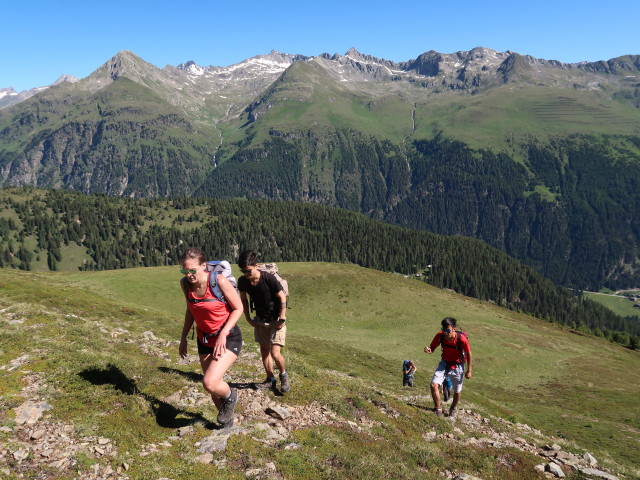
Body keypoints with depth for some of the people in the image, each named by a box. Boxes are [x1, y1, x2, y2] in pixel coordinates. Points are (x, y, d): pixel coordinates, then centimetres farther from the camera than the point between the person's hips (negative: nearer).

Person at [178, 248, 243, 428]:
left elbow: (238, 308, -13)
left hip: (229, 338, -6)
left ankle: (230, 396, 12)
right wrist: (183, 337, 10)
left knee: (210, 383, -22)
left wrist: (223, 334, -22)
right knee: (212, 386, 12)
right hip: (204, 340, 6)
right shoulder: (185, 283, -6)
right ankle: (226, 420, 40)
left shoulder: (220, 281, -23)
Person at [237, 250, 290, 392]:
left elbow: (282, 297, -16)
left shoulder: (269, 278, -26)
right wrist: (248, 319, 4)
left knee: (275, 353, -10)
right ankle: (270, 379, 30)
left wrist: (282, 319, -16)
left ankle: (283, 374, 19)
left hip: (276, 320, -5)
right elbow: (244, 299, 6)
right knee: (264, 350, 13)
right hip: (260, 320, 5)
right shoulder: (243, 281, -12)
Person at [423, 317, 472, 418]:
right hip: (444, 363, 2)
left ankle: (453, 409, 45)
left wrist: (469, 371, -6)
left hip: (457, 366, -2)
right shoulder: (440, 335, -23)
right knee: (433, 385, -15)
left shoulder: (462, 339, -30)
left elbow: (468, 354, -13)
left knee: (457, 391, 15)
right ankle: (438, 410, 2)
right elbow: (432, 348, -9)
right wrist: (429, 350, -35)